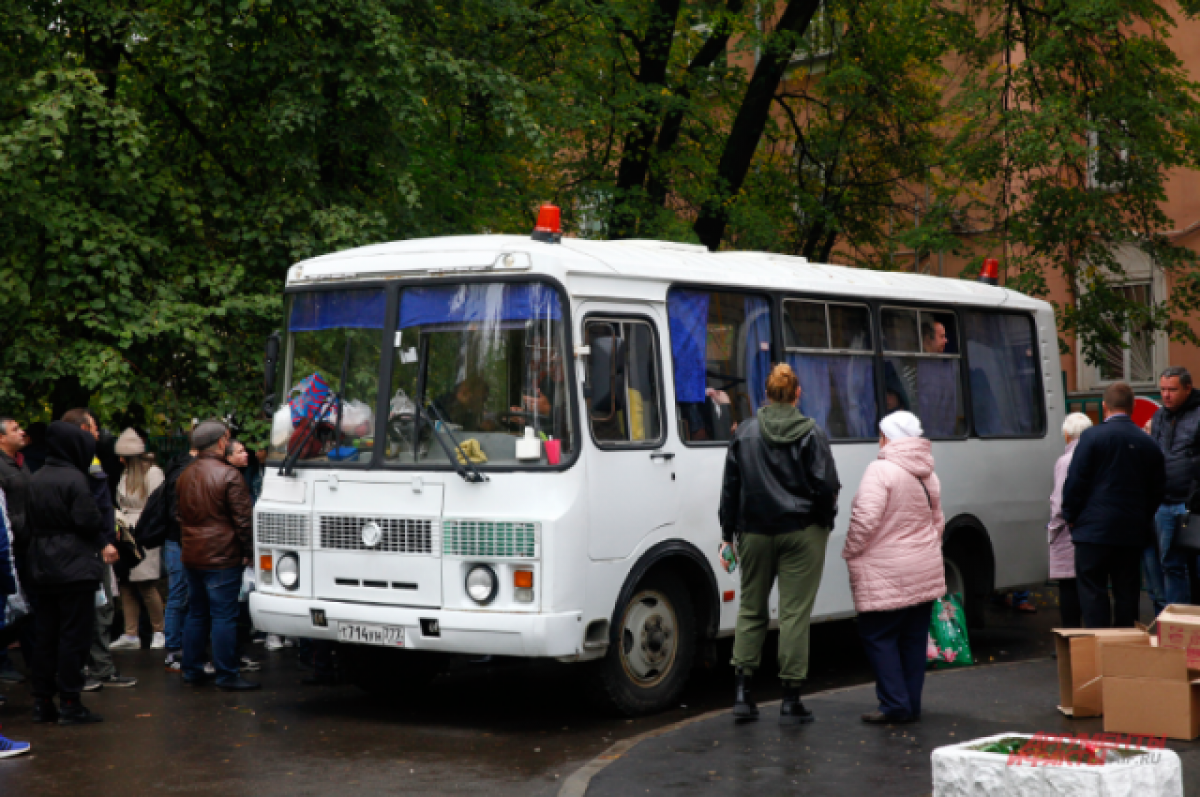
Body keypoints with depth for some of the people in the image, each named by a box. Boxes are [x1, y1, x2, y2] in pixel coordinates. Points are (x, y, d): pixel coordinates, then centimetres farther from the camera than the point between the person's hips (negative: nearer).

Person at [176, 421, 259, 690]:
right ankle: (227, 675, -1)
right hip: (222, 557, -7)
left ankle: (191, 670, 20)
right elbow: (242, 520, -13)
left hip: (191, 557, 8)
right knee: (224, 616, -3)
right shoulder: (229, 476, -14)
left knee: (196, 613, 16)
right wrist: (248, 550, -3)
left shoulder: (184, 476, 10)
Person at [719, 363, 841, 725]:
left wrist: (727, 534, 12)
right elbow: (827, 486, -8)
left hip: (755, 533, 3)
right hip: (802, 533, -2)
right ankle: (791, 700, 1)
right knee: (795, 612, 0)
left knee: (751, 609, 14)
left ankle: (742, 691, 8)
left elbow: (730, 488, 5)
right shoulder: (812, 434, -7)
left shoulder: (745, 433, 2)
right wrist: (826, 521, 10)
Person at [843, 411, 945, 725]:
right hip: (925, 572, 8)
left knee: (878, 636, 0)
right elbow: (937, 522, 20)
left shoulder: (881, 470, -15)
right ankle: (912, 705, 15)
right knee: (913, 637, 12)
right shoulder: (929, 475, 11)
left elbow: (865, 518, -21)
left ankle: (895, 704, -6)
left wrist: (851, 553, -8)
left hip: (886, 573, -8)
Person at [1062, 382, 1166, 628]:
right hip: (1133, 532, 4)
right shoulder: (1149, 444, 6)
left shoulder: (1092, 437, -8)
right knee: (1127, 593, 10)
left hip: (1094, 529, -4)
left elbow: (1075, 481, -8)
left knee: (1092, 590, -1)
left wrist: (1071, 516, 4)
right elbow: (1157, 490, 12)